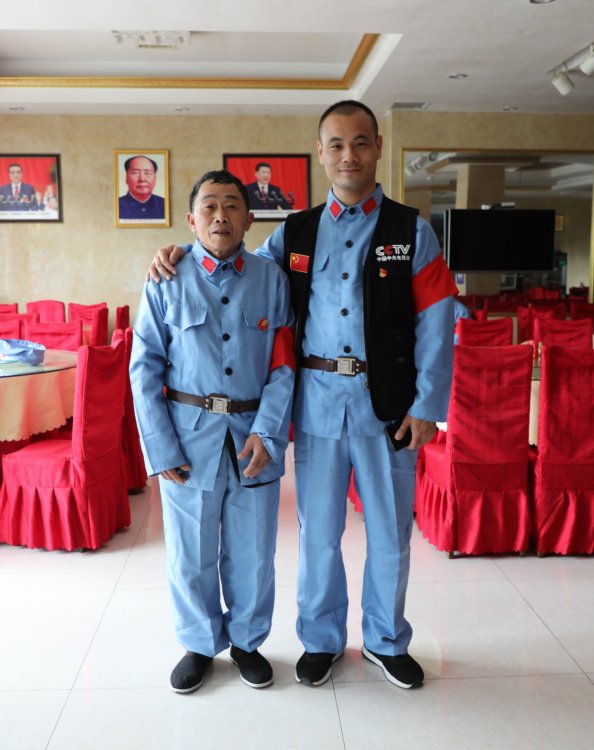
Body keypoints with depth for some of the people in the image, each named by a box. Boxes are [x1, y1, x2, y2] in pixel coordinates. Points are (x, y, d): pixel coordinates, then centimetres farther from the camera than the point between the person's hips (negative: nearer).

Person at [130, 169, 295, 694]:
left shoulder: (271, 280, 1)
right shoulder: (167, 283, -2)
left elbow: (284, 365, -1)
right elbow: (145, 371, -2)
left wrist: (267, 432, -12)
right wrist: (161, 449, -7)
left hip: (254, 433, 1)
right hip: (190, 434, 0)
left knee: (252, 553, 13)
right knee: (191, 554, 13)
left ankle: (247, 640, 38)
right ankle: (200, 644, 37)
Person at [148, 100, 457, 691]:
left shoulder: (411, 232, 3)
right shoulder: (294, 233, 9)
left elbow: (436, 325, -2)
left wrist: (427, 406, -8)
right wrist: (180, 255, 2)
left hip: (387, 404, -1)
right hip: (317, 404, 1)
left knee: (390, 532, 12)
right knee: (318, 532, 13)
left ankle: (387, 641, 36)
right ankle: (322, 640, 35)